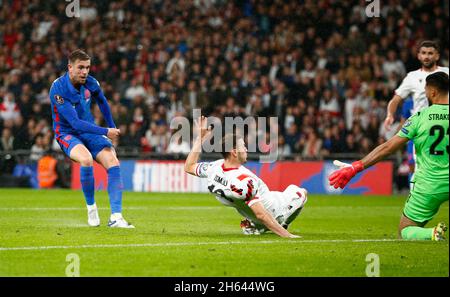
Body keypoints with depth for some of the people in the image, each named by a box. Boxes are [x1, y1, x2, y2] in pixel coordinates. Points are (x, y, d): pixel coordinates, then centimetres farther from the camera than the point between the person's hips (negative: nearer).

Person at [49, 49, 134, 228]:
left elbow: (102, 102, 18)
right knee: (86, 159, -35)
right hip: (67, 133, -5)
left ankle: (116, 217, -18)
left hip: (89, 131, 5)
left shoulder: (90, 83, -6)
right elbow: (75, 122, -28)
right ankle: (91, 207, -13)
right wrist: (105, 132, -30)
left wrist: (112, 127, 23)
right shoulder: (58, 89, -23)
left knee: (113, 162, -18)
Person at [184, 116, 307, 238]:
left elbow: (189, 166, 4)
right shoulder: (243, 181, -38)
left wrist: (200, 138, 7)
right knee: (301, 192, 18)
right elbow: (260, 214, -37)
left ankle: (252, 225, 16)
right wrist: (286, 235, -36)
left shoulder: (213, 168, -17)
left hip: (248, 214, 6)